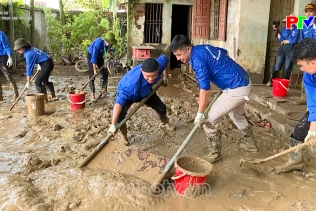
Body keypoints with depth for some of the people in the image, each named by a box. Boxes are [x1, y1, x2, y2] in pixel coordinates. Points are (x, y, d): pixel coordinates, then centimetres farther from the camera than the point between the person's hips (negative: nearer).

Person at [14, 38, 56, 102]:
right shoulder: (31, 49, 5)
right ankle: (54, 97, 34)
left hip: (47, 65, -10)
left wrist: (28, 82, -12)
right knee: (45, 81, 23)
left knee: (37, 82, -7)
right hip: (49, 63, 10)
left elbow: (29, 68, -17)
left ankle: (45, 99, 0)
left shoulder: (29, 54, -20)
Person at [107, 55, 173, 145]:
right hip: (126, 93, -5)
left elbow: (164, 58, -9)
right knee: (120, 114, -28)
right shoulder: (133, 83, -50)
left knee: (161, 107, 13)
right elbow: (119, 102, -51)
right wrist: (113, 125, -55)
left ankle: (164, 123, 46)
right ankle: (124, 137, -2)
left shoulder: (160, 64, -35)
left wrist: (165, 78, 3)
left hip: (145, 91, 5)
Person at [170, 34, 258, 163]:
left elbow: (205, 88, -24)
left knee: (210, 120, -2)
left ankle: (215, 153, 14)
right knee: (237, 115, 32)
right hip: (245, 82, 10)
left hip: (236, 89, -10)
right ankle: (250, 143, 50)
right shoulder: (203, 48, 8)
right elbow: (224, 53, 26)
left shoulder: (197, 58, -20)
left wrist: (200, 114, -19)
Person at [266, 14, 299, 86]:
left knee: (287, 68, 5)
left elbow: (294, 41, -11)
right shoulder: (284, 29, 10)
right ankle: (271, 81, 10)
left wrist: (285, 41, 0)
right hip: (282, 49, 2)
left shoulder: (297, 30, 0)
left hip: (291, 50, -2)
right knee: (277, 66, -2)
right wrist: (277, 31, -6)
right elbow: (280, 39, 1)